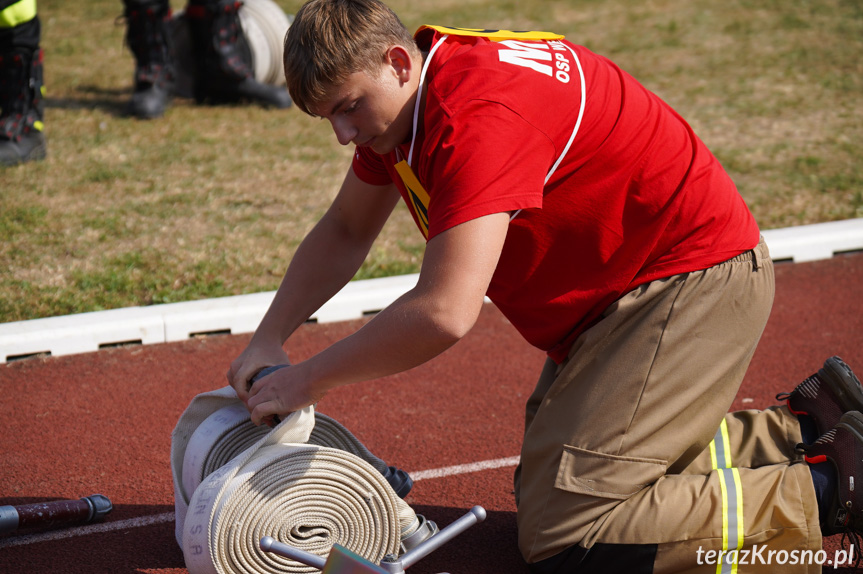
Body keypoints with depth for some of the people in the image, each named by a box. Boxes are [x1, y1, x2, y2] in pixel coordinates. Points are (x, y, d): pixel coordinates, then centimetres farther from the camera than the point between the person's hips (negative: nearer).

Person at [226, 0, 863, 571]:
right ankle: (805, 428, 20)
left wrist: (307, 380, -23)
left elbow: (444, 314, -37)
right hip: (609, 293, 10)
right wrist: (269, 340, 2)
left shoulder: (478, 113, -29)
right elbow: (345, 232, 16)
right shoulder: (399, 98, 2)